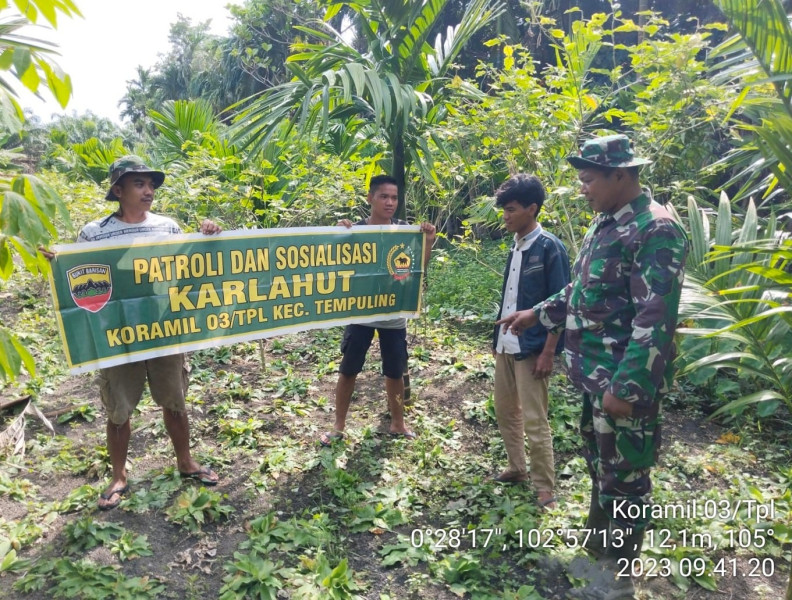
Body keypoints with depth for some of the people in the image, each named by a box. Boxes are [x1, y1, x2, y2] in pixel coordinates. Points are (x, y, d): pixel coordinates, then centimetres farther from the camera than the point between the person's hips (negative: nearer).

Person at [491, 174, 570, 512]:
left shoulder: (549, 248, -13)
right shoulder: (516, 247, 9)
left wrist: (548, 351, -17)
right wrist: (497, 338, 17)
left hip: (531, 349, -8)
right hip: (506, 346, 8)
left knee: (534, 421, -1)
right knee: (505, 411, 16)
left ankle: (545, 490, 13)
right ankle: (517, 469, 33)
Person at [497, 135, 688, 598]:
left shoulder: (656, 229, -19)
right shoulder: (606, 223, 11)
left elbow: (656, 320, -24)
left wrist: (626, 387, -25)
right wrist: (537, 314, 23)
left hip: (624, 381, -9)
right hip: (595, 375, 9)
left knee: (624, 479, 6)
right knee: (600, 468, 22)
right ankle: (597, 552, 42)